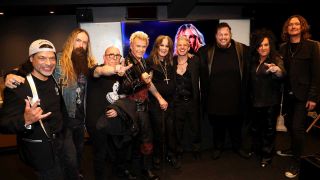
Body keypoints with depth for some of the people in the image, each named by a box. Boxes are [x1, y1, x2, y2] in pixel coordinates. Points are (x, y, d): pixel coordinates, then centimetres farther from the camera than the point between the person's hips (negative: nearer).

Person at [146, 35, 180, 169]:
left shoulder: (171, 62, 9)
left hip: (170, 101, 4)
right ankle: (157, 157, 26)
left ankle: (171, 156, 27)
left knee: (171, 129, 10)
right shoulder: (150, 62, -6)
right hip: (155, 102, -4)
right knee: (159, 130, 7)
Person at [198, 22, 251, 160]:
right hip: (215, 99, 0)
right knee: (217, 126, 16)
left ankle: (237, 146, 42)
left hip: (235, 97, 1)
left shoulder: (242, 50, -5)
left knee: (236, 125, 19)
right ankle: (218, 147, 39)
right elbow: (203, 77, -3)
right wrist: (204, 96, -5)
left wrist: (245, 96, -3)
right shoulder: (207, 52, -5)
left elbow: (247, 74, -1)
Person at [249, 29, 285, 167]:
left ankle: (267, 155, 25)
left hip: (271, 102, -5)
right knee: (255, 127, 18)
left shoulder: (276, 59, -12)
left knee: (269, 129, 8)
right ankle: (256, 149, 39)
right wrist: (250, 97, 2)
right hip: (255, 101, 5)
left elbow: (282, 74, -32)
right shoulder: (253, 60, 3)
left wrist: (277, 70, -54)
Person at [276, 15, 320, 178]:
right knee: (290, 124, 12)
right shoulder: (283, 48, 7)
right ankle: (293, 149, 37)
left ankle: (296, 162, 12)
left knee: (297, 127, -4)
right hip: (288, 94, 4)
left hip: (303, 94, -4)